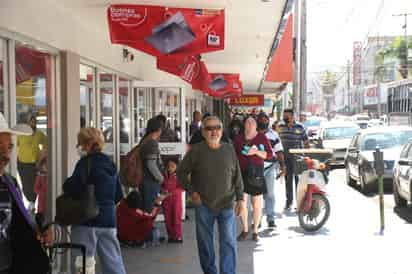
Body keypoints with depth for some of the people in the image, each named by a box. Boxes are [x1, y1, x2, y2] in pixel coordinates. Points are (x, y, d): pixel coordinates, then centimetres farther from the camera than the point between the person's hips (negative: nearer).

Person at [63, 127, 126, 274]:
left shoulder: (86, 162, -11)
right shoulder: (110, 164, 11)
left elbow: (74, 190, -18)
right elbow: (118, 195, 15)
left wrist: (66, 185, 2)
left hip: (87, 219, -7)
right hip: (109, 218, 7)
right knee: (113, 261, 11)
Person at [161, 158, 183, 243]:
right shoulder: (165, 176, 4)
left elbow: (181, 188, -15)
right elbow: (162, 185, 13)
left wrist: (171, 192, -23)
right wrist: (163, 190, -9)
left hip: (176, 200, -4)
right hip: (166, 201, 4)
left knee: (176, 219, 1)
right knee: (167, 219, 8)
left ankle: (178, 236, 11)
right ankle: (171, 236, 19)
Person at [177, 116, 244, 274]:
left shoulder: (229, 150, 2)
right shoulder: (196, 151, -4)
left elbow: (237, 176, 6)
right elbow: (181, 172, 4)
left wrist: (240, 198, 1)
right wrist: (191, 191, -4)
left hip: (227, 204, 1)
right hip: (203, 205, 0)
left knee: (229, 243, -1)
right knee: (205, 243, 10)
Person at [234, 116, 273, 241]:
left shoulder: (262, 138, 3)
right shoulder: (238, 138, 10)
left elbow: (270, 155, -3)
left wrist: (256, 151, -16)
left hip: (256, 173, -2)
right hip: (241, 173, 2)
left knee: (257, 204, 2)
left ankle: (255, 231, 16)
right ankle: (245, 230, 16)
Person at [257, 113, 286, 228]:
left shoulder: (273, 134, 7)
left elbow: (279, 151, 7)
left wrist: (282, 165, -3)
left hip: (270, 168, 0)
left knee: (270, 194, 0)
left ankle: (270, 218, 5)